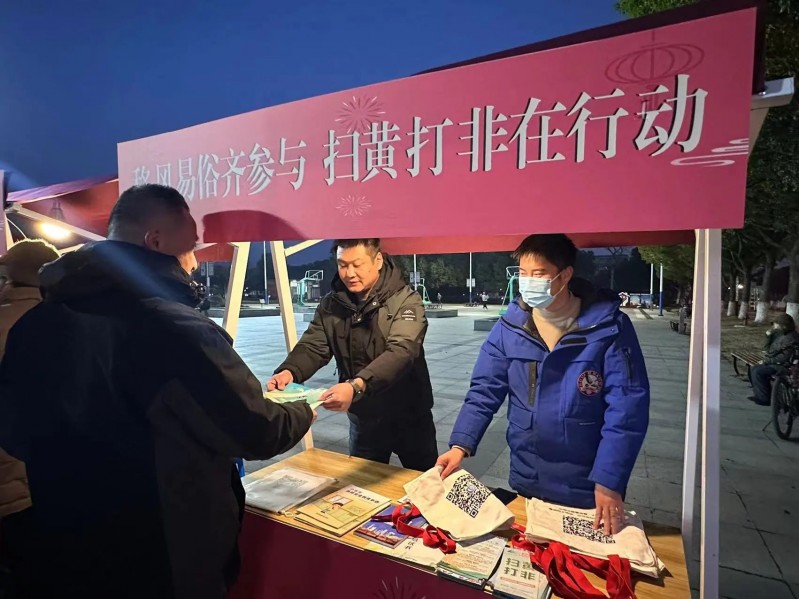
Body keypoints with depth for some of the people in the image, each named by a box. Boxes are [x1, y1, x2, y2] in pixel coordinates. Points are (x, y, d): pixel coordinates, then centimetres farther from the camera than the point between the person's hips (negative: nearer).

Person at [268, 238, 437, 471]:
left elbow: (401, 351, -32)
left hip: (408, 415, -3)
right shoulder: (331, 304, -3)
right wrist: (289, 371, -32)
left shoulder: (405, 300, -18)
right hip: (363, 417, 3)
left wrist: (356, 386, -48)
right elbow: (312, 345, -9)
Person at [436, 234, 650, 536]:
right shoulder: (508, 328, -7)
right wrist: (461, 444, -17)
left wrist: (609, 482, -19)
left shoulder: (609, 326, -14)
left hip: (588, 490, -2)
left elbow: (627, 408, -16)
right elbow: (484, 392, -5)